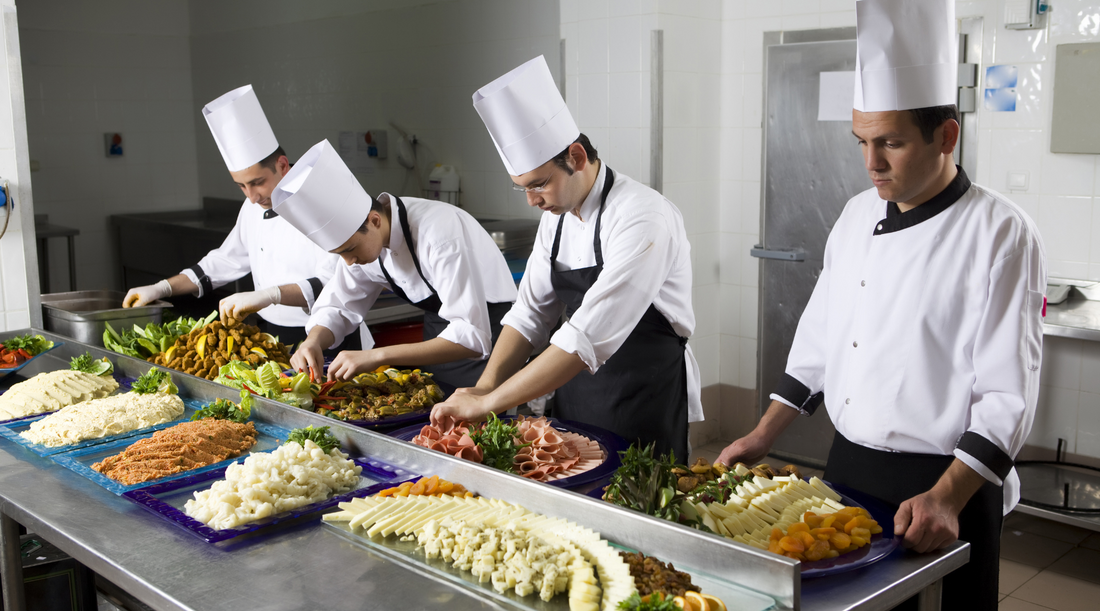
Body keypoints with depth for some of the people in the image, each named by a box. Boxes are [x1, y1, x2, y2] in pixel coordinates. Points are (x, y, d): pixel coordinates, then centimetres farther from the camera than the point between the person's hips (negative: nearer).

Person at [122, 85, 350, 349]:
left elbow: (333, 283, -25)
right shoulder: (254, 206, 12)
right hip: (270, 335, 7)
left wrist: (268, 295, -37)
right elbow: (227, 260, 24)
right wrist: (160, 289, 18)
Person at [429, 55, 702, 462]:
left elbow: (590, 338, -30)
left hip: (643, 409, -7)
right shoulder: (557, 214, 4)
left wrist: (489, 403, -29)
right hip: (575, 396, 7)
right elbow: (530, 313, 8)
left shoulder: (643, 218, -23)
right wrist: (485, 387, -9)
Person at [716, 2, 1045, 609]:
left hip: (946, 489, -5)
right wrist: (763, 436, 6)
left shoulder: (1001, 234, -14)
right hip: (847, 467, 6)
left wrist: (946, 498, -24)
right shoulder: (859, 214, 4)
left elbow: (1008, 396, -16)